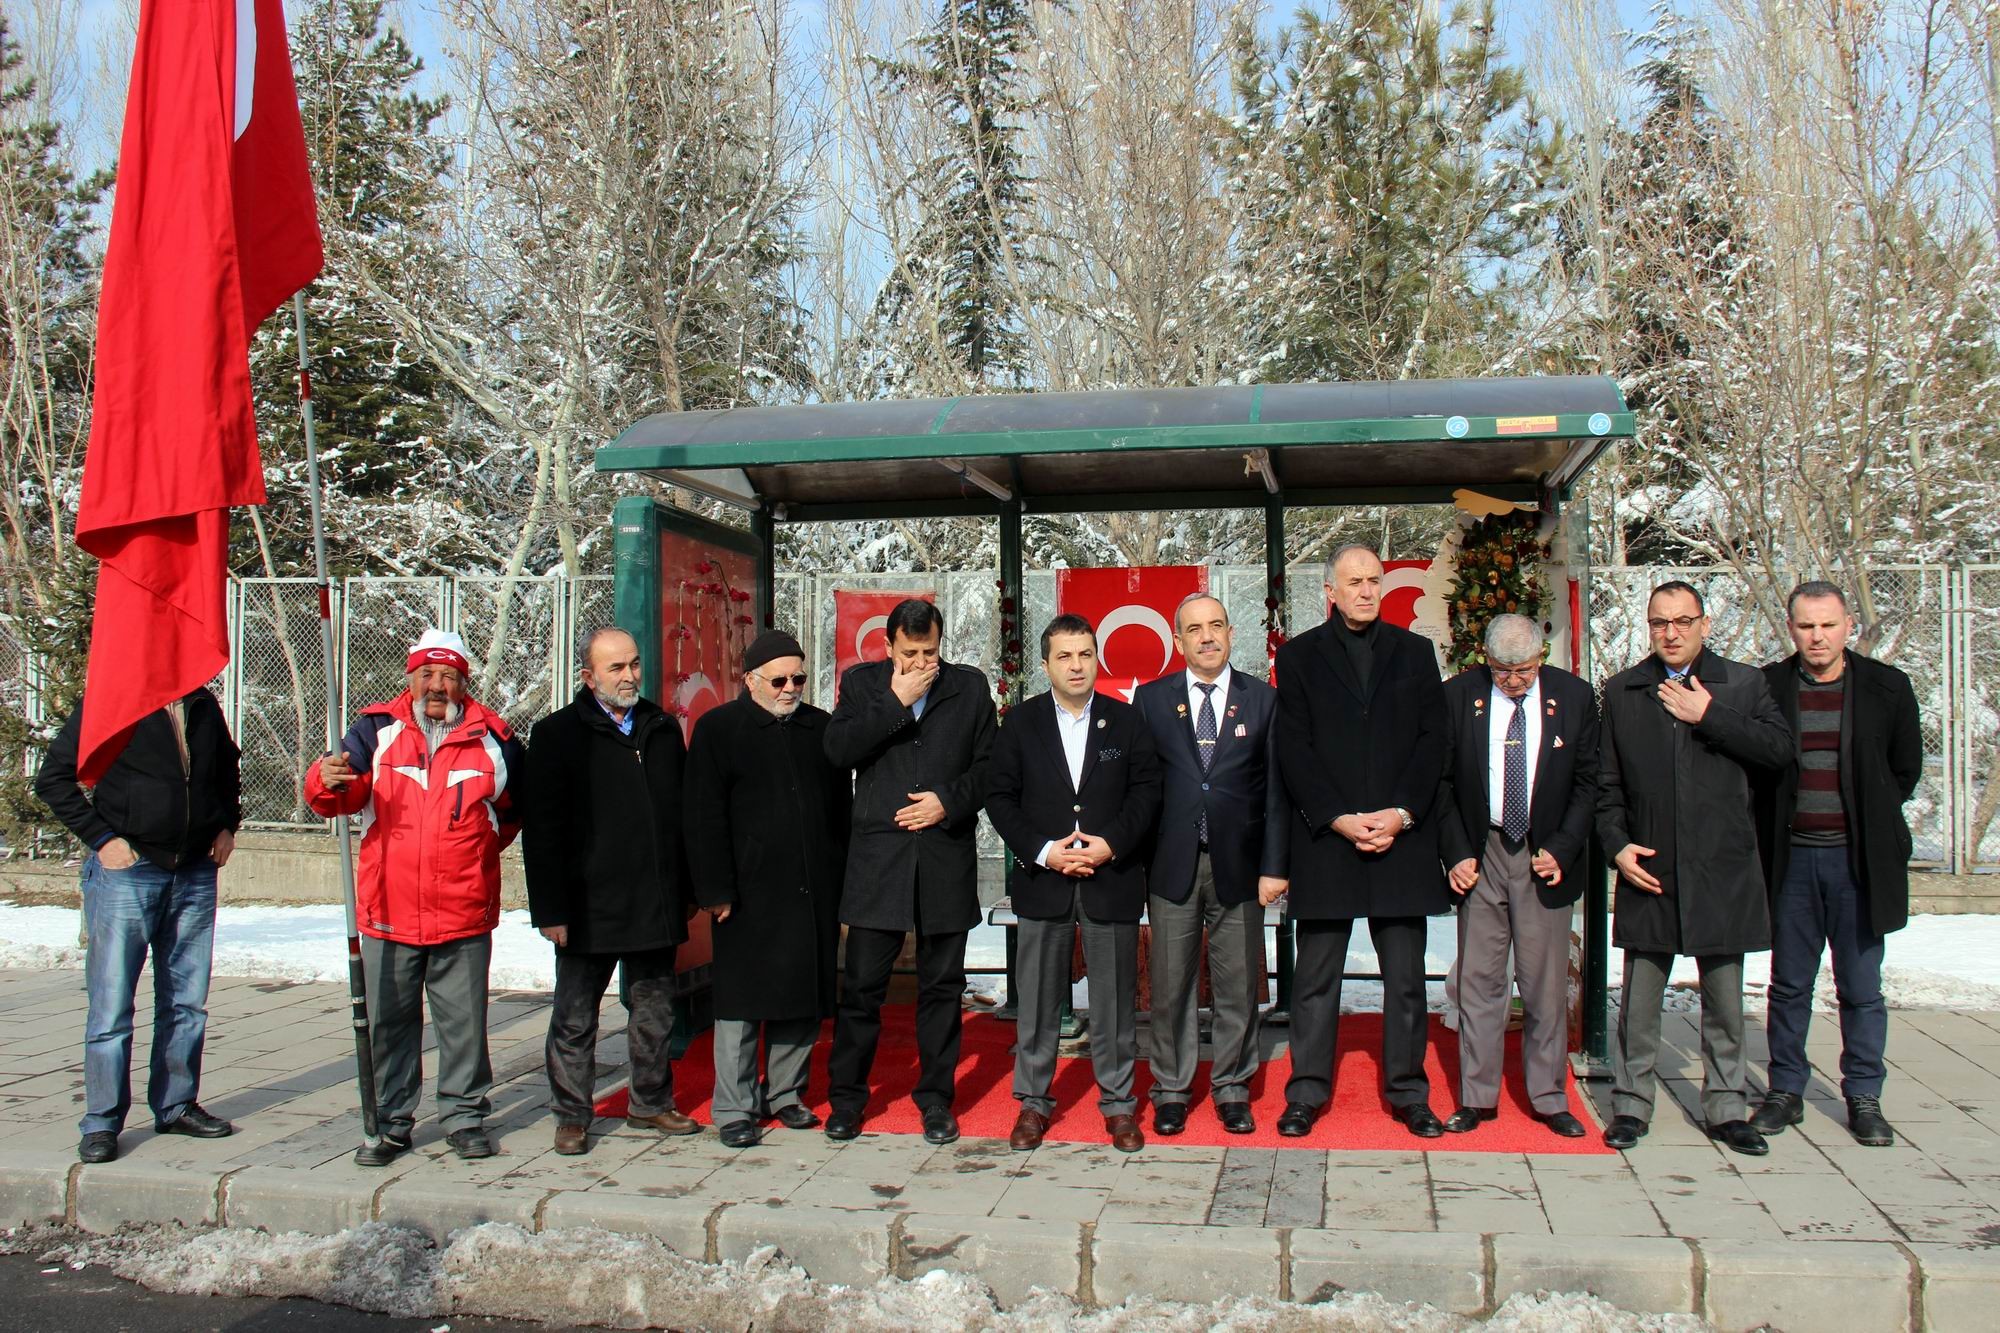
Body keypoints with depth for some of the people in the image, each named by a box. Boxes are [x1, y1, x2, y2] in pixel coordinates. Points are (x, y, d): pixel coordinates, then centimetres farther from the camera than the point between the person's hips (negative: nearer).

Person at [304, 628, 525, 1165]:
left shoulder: (492, 737, 3)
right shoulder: (377, 729, 2)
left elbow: (515, 807, 19)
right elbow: (341, 798, -7)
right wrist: (327, 781, -28)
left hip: (464, 914, 0)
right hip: (388, 913, 0)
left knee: (464, 1023, 7)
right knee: (389, 1022, 9)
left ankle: (464, 1117, 20)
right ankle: (390, 1123, 20)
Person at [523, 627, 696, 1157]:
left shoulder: (664, 729, 10)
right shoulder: (558, 734, -3)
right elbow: (540, 830, -6)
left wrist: (685, 890, 11)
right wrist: (550, 909, -11)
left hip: (656, 908, 4)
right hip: (588, 909, -4)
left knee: (654, 1013, 14)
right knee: (574, 1019, 6)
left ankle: (650, 1104, 28)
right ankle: (572, 1116, 18)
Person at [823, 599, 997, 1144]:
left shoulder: (970, 687, 7)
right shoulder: (862, 683, 6)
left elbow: (988, 765, 6)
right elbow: (838, 749, -8)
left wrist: (948, 801, -10)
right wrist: (897, 702, -11)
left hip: (947, 854, 1)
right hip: (877, 854, -1)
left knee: (942, 985, 8)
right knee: (862, 983, 2)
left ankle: (936, 1097, 19)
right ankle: (847, 1096, 17)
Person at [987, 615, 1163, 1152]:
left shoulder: (1127, 720, 5)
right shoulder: (1021, 722, 4)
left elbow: (1146, 791, 2)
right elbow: (1001, 797, 1)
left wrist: (1113, 844, -11)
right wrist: (1042, 851, -10)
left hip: (1113, 879, 0)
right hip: (1042, 881, 0)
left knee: (1114, 997, 6)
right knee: (1038, 997, 6)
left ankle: (1118, 1102, 18)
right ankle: (1033, 1100, 19)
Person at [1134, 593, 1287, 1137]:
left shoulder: (1263, 699, 4)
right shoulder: (1152, 699, 5)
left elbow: (1276, 788, 2)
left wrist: (1274, 866, -4)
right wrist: (1135, 862, -3)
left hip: (1238, 863, 0)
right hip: (1172, 864, 0)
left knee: (1239, 985, 7)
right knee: (1170, 985, 6)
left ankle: (1232, 1087, 22)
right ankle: (1170, 1090, 19)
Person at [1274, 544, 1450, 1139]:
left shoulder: (1415, 652, 11)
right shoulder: (1298, 656, 6)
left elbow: (1432, 742, 5)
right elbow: (1293, 750, -1)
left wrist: (1402, 813, -9)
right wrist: (1338, 819, -11)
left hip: (1401, 838, 2)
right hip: (1324, 840, -1)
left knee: (1405, 979, 7)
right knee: (1315, 979, 4)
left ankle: (1409, 1093, 18)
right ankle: (1306, 1094, 13)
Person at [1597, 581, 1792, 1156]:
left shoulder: (1743, 684, 5)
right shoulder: (1622, 691, 8)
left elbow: (1779, 749, -11)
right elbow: (1606, 784, 8)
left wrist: (1709, 715, -13)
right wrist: (1617, 845, -4)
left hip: (1722, 870, 0)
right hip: (1649, 867, 1)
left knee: (1725, 999, 9)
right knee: (1639, 999, 6)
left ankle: (1726, 1108, 21)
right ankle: (1631, 1103, 17)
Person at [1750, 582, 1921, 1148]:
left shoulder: (1887, 687, 0)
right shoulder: (1766, 688, -1)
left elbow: (1906, 768, 11)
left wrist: (1869, 822, 9)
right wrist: (1771, 830, 2)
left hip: (1857, 858, 0)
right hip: (1791, 857, 1)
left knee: (1861, 988, 6)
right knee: (1788, 984, 9)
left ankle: (1864, 1097, 18)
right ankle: (1785, 1091, 20)